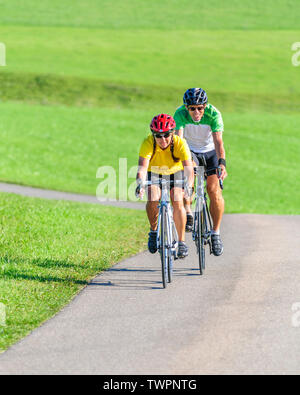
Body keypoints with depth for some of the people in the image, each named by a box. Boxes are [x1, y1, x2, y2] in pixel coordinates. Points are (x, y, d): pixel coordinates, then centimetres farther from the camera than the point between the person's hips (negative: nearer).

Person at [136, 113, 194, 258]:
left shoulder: (180, 143, -32)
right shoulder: (148, 143, -31)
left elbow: (189, 167, -40)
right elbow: (142, 166, -42)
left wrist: (189, 186, -58)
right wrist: (140, 184, -61)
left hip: (175, 172, 0)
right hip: (154, 173, 0)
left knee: (177, 202, -23)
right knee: (152, 199, -26)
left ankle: (182, 241, -9)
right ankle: (154, 230, 1)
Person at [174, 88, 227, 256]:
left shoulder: (213, 114, -28)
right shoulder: (180, 114, -26)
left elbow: (218, 141, -37)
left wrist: (222, 163, -52)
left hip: (210, 151, -1)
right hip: (190, 150, 1)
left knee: (214, 189, -15)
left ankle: (216, 233, -3)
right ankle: (188, 212, -20)